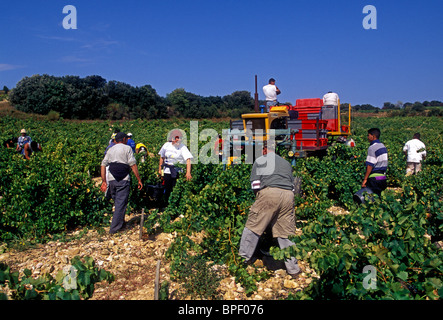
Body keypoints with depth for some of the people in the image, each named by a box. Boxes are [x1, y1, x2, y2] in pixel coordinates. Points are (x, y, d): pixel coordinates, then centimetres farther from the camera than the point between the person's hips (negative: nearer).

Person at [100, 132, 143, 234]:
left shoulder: (110, 150, 17)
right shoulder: (127, 148, 1)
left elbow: (103, 165, 11)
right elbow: (133, 165, -7)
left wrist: (104, 182, 14)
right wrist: (139, 180, -4)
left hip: (111, 179, 5)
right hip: (123, 180, -5)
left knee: (117, 202, 19)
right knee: (121, 203, -2)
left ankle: (120, 223, 30)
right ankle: (115, 228, -2)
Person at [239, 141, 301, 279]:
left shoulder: (260, 160, 16)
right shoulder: (286, 163, 30)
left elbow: (255, 182, 8)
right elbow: (292, 184, 28)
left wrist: (258, 196, 21)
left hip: (269, 192, -4)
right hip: (288, 195, 5)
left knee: (254, 225, 7)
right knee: (286, 233, 10)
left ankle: (244, 257, 15)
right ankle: (293, 269, 15)